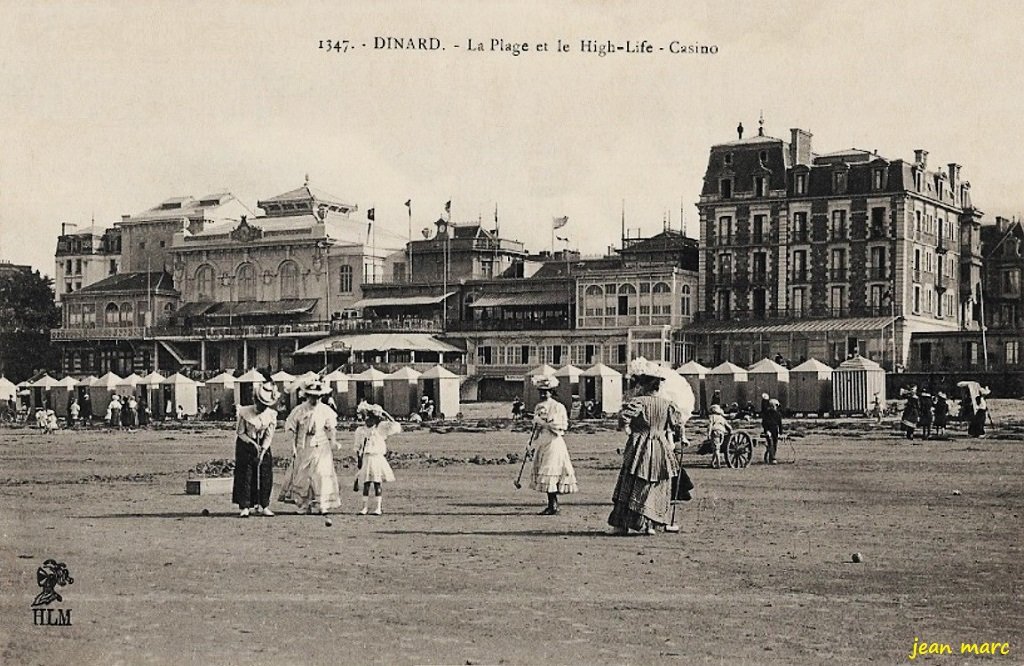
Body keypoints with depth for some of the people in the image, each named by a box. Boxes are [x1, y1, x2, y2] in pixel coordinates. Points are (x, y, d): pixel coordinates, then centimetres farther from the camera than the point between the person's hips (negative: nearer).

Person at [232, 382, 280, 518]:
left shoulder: (271, 415, -9)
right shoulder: (244, 412, -16)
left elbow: (269, 436, -9)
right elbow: (240, 433, -8)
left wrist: (262, 451, -21)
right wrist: (252, 443, -21)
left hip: (263, 446, 3)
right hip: (245, 445, -3)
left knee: (265, 476, -1)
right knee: (245, 476, -6)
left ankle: (263, 506, 7)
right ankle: (244, 507, -5)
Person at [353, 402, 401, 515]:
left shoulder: (381, 427, -1)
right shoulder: (360, 430, 10)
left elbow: (396, 428, -15)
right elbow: (358, 448, 16)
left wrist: (387, 416, -13)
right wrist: (359, 461, 10)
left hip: (378, 458, -3)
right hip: (366, 459, 3)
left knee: (377, 483, -2)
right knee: (366, 484, 3)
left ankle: (378, 507, 2)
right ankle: (365, 507, 9)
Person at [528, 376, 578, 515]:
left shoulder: (558, 407, -7)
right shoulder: (538, 407, 14)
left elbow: (561, 426, -11)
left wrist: (544, 424, -15)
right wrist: (533, 445, 18)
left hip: (553, 443, -7)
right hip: (541, 443, 7)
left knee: (550, 475, -12)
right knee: (545, 476, 6)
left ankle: (553, 506, -9)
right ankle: (552, 504, 12)